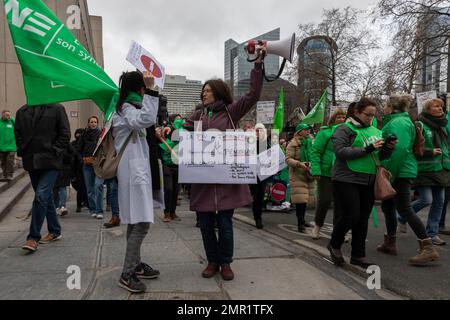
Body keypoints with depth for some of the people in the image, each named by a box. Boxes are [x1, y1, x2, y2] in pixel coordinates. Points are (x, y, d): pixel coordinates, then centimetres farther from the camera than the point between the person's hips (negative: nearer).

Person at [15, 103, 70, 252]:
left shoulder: (57, 109, -1)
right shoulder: (22, 112, 11)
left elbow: (65, 134, -3)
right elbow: (17, 134, 14)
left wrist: (53, 152, -10)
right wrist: (23, 151, 1)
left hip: (50, 162, -5)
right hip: (31, 162, 5)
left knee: (41, 196, -13)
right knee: (46, 197, 14)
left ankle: (34, 237, -5)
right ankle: (55, 231, 26)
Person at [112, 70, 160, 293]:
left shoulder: (128, 107, 21)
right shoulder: (126, 107, -10)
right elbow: (146, 119, -31)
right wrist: (151, 90, -29)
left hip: (136, 170, 11)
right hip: (133, 171, -11)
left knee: (135, 221, 13)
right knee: (141, 223, -13)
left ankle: (135, 264, 23)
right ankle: (127, 274, -6)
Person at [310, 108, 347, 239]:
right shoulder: (325, 132, -5)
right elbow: (315, 152, -9)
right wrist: (316, 171, -17)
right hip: (326, 173, -4)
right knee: (324, 200, -2)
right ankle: (318, 225, 22)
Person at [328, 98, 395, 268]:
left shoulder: (375, 131, 15)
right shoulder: (344, 130, -4)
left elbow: (380, 157, 17)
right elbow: (341, 152, -19)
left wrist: (388, 148, -5)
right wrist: (367, 149, -22)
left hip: (368, 182, 6)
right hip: (347, 180, -6)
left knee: (363, 219, 10)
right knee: (350, 216, -7)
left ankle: (358, 255, 22)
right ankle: (334, 245, 19)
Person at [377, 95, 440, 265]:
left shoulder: (399, 122, -14)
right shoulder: (395, 121, 17)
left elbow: (400, 150, -24)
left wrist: (390, 174, -21)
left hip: (400, 173, -10)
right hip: (399, 172, 10)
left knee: (404, 209, -8)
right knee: (388, 206, 16)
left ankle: (428, 249, -3)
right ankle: (390, 244, 27)